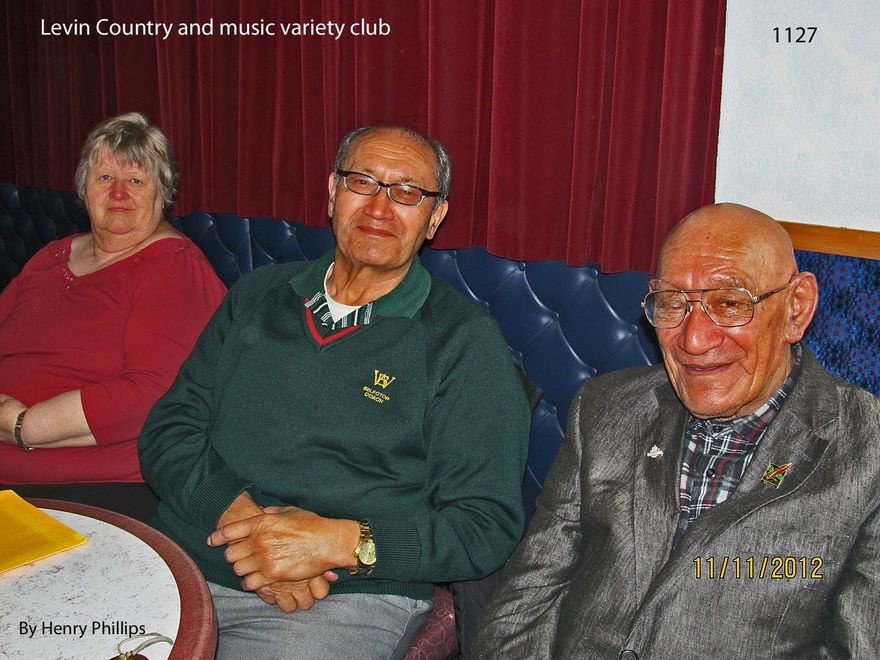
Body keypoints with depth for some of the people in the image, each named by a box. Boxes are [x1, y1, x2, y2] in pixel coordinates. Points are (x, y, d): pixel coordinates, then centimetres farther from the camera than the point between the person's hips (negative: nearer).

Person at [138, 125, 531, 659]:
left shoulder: (465, 341, -3)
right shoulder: (259, 296, 12)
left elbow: (488, 524, -7)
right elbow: (170, 427, 8)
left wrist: (341, 542, -19)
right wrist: (237, 513, -12)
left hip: (350, 594, -4)